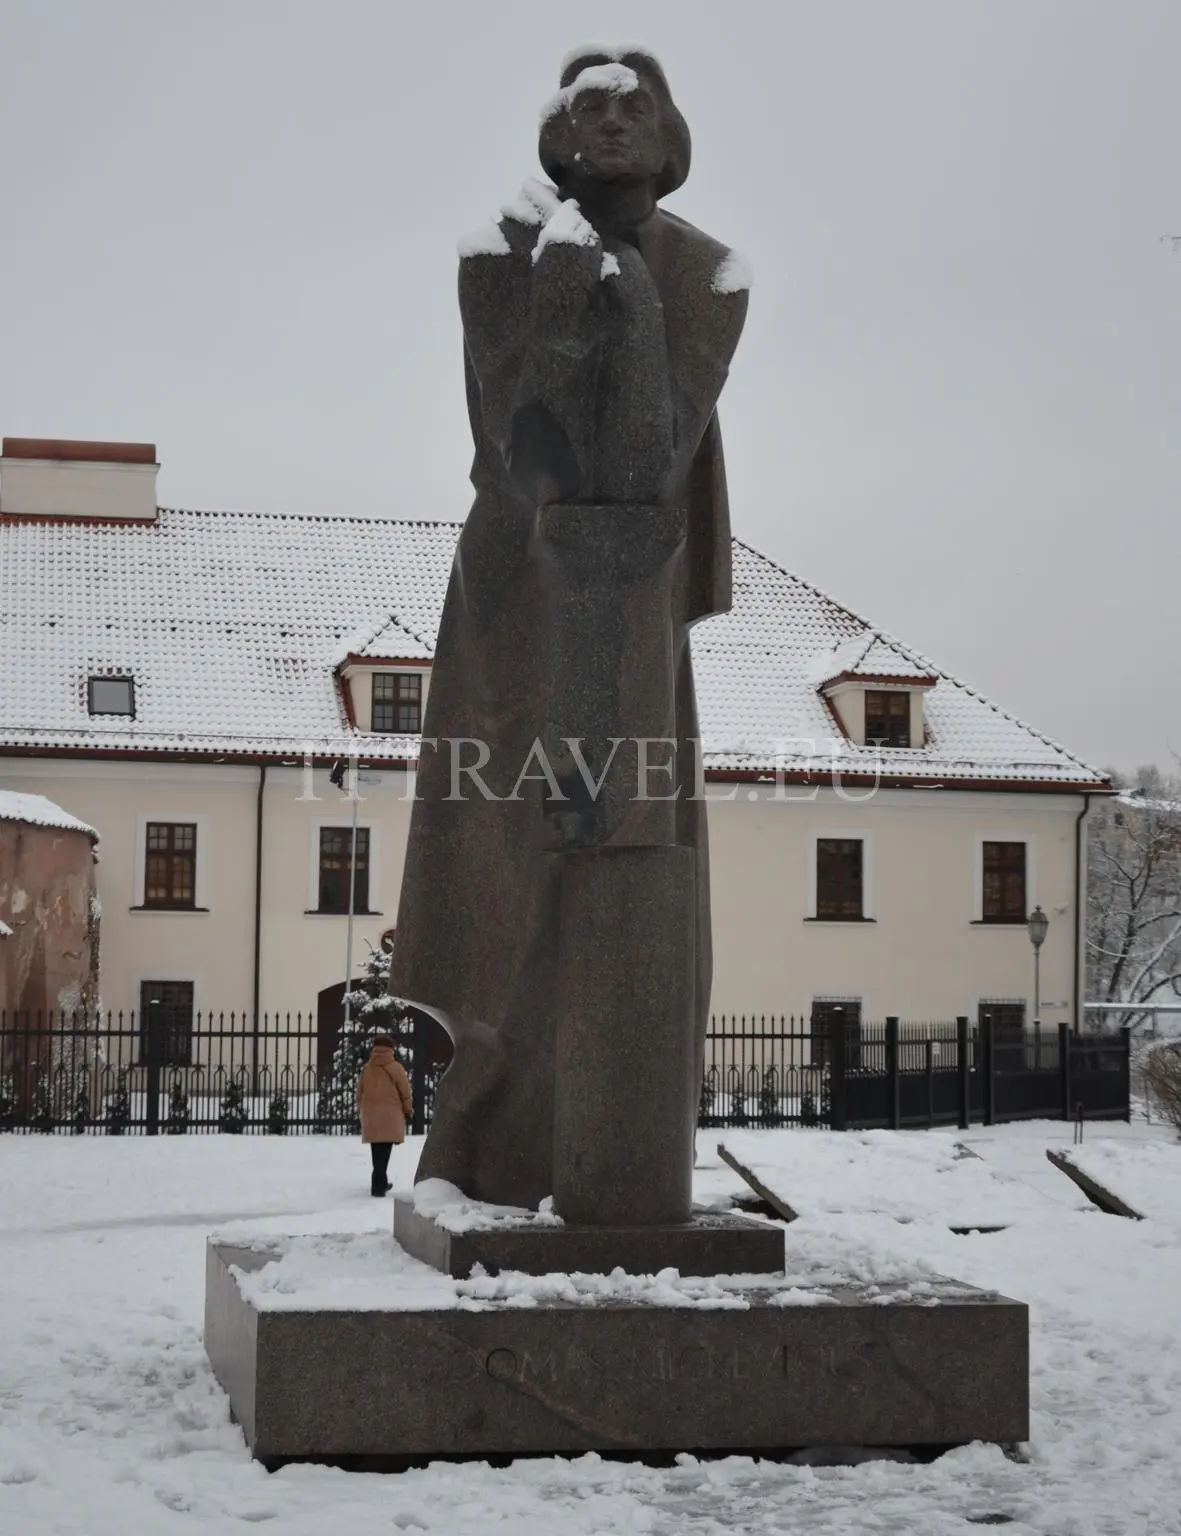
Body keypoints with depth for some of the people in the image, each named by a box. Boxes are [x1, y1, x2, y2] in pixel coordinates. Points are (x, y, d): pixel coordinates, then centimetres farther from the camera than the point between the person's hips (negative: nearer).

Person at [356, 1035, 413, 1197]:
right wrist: (408, 1110, 13)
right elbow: (405, 1092, -1)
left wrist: (363, 1110, 24)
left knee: (377, 1152, 16)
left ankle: (380, 1183, 27)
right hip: (390, 1115, -4)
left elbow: (359, 1092, 12)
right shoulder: (395, 1068, -5)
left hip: (370, 1115, 4)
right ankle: (378, 1185, -11)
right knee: (384, 1151, -4)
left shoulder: (366, 1068, 8)